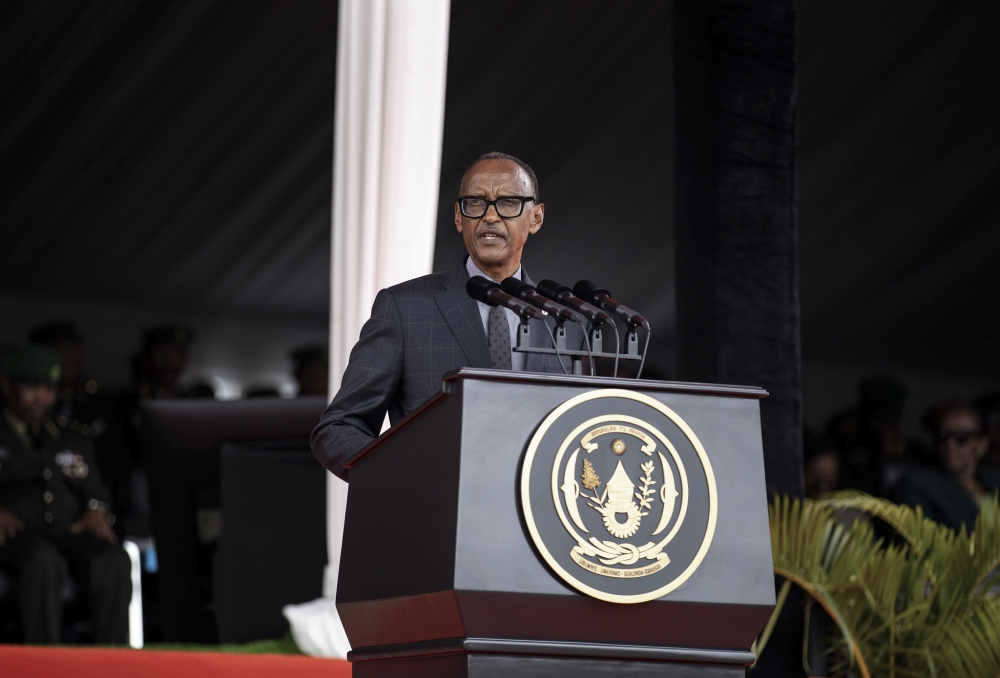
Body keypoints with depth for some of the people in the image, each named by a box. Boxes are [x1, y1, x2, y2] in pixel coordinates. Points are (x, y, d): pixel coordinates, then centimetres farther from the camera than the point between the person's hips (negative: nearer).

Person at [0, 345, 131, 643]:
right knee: (44, 560, -40)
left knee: (114, 561, -32)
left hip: (71, 532, 3)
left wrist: (96, 511, -1)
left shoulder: (75, 442, 31)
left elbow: (95, 493, 24)